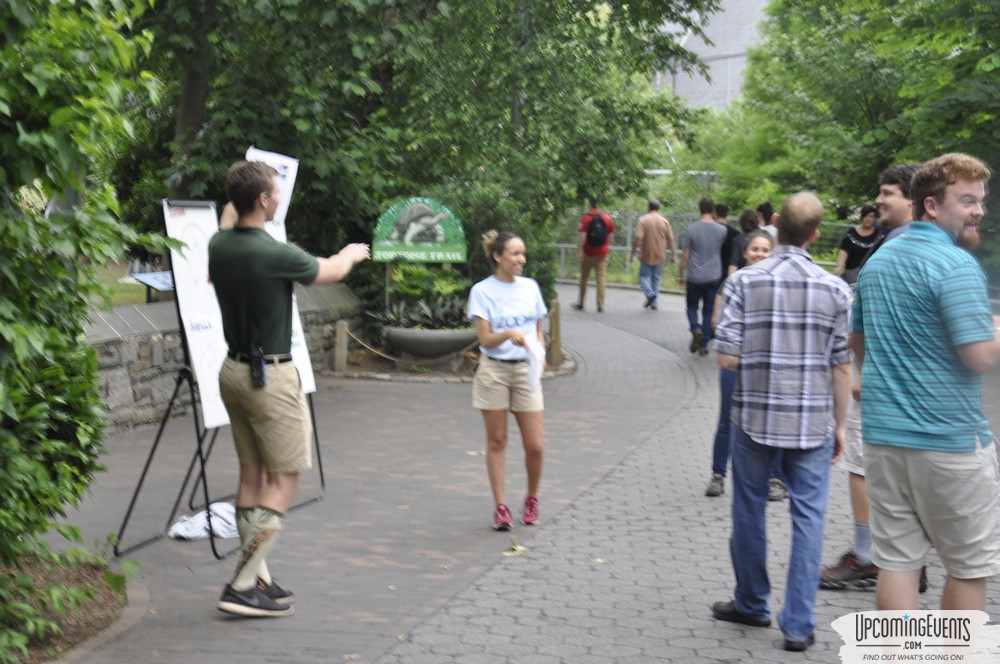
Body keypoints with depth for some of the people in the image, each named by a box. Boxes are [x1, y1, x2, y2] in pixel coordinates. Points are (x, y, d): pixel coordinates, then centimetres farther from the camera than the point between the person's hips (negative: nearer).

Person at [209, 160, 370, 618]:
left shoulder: (219, 246, 0)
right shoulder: (274, 254, -21)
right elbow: (329, 272, -2)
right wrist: (352, 254, 21)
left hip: (233, 370, 8)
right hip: (270, 377, -8)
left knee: (252, 473, 13)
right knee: (284, 478, -1)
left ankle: (258, 578, 18)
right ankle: (242, 586, -6)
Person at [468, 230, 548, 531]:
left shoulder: (530, 287, 6)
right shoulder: (482, 291, -6)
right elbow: (485, 339, -12)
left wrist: (539, 353, -3)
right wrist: (509, 334, -31)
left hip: (526, 371, 3)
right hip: (494, 371, -3)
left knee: (535, 445, -1)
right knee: (497, 441, 4)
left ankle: (531, 499, 22)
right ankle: (501, 506, 13)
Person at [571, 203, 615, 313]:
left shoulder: (586, 218, -9)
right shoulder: (608, 218, 2)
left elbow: (582, 235, -15)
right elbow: (611, 235, 4)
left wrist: (579, 250, -14)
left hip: (588, 253, -2)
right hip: (602, 253, 2)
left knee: (584, 277, 11)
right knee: (601, 278, 2)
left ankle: (580, 304, 20)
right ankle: (600, 306, -2)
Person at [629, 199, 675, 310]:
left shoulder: (643, 220, -7)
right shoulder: (664, 221, 2)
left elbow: (638, 238, -15)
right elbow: (670, 239, 2)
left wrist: (633, 253, -8)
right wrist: (673, 255, 8)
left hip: (646, 255, -3)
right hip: (659, 255, 3)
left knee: (643, 276, 7)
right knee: (656, 278, 13)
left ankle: (650, 293, -18)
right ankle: (654, 303, 11)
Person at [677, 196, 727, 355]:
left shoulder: (691, 229, -8)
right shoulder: (721, 230, -3)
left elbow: (685, 255, -4)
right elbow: (723, 252, 9)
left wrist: (680, 275, 7)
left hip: (695, 278, -1)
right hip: (714, 277, 1)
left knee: (692, 306, 16)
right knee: (708, 312, 9)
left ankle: (696, 329, -10)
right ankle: (703, 345, 10)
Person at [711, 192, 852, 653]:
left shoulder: (744, 281, -8)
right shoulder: (835, 289, -4)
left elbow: (727, 359, -10)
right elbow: (841, 367, -1)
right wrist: (839, 423, 10)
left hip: (754, 416, 0)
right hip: (812, 421, 0)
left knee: (750, 510, 15)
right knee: (808, 516, 6)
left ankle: (752, 604, 29)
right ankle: (798, 624, 6)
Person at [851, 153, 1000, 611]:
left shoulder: (876, 261, 12)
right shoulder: (956, 265, -14)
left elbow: (856, 341, 21)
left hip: (883, 435, 7)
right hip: (949, 438, -7)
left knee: (896, 561, 8)